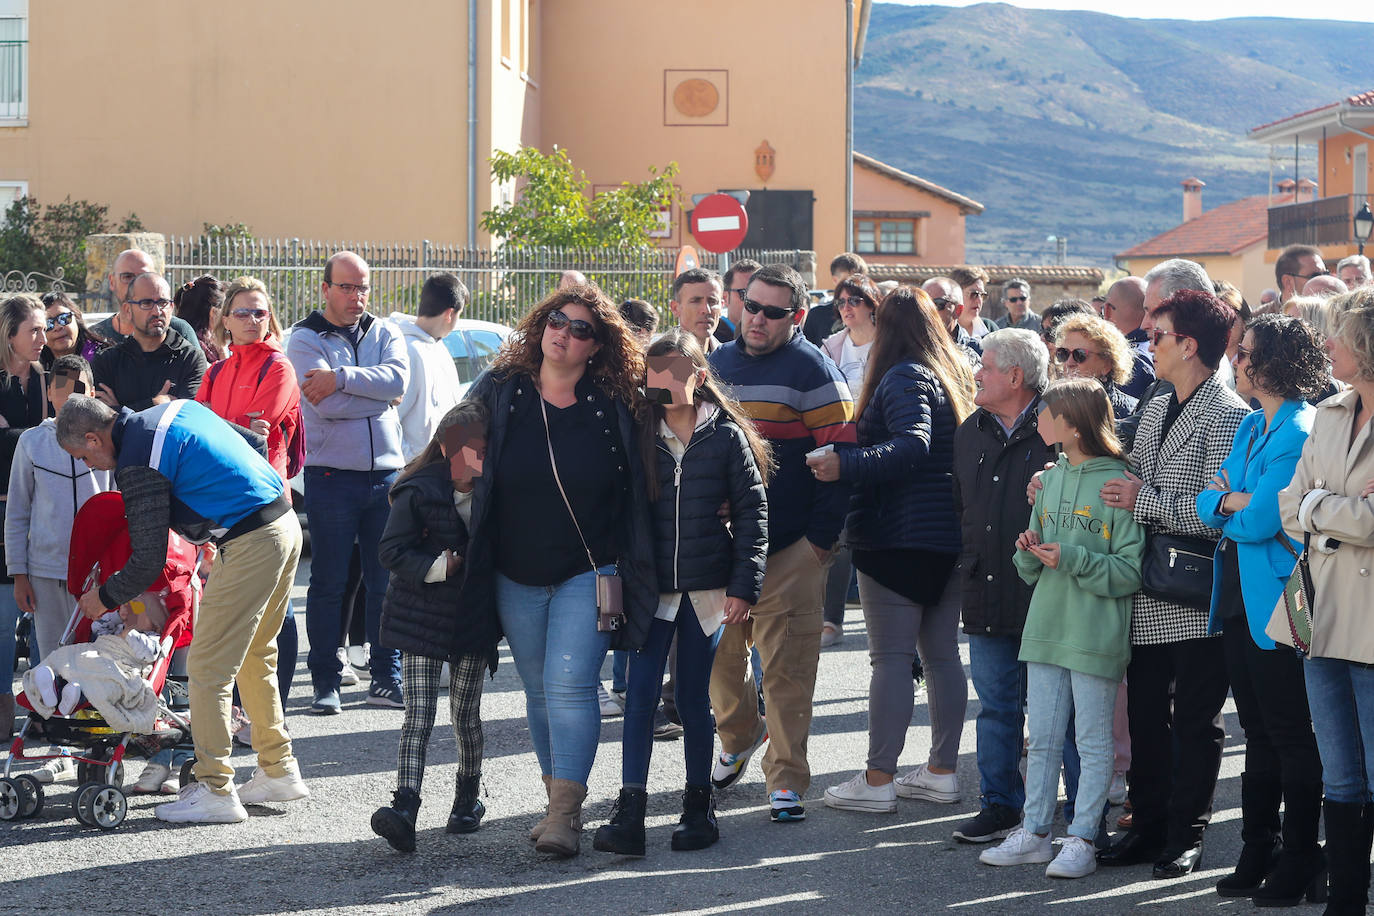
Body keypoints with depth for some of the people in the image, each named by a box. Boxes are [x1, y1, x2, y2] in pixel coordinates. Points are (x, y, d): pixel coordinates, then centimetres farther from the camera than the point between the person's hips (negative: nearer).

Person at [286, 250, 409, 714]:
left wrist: (342, 378, -18)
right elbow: (322, 405, -15)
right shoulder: (305, 339, 0)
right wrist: (379, 395, -7)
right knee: (328, 583, 1)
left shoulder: (385, 333, 11)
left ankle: (386, 677, 14)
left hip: (385, 473, 3)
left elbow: (399, 378, -10)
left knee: (388, 580, 6)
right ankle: (325, 681, 8)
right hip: (331, 476, -3)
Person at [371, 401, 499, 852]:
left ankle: (468, 798, 30)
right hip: (422, 616, -3)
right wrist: (438, 567, -22)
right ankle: (405, 806, -17)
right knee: (419, 715, -10)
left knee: (466, 714, 11)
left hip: (474, 617, 3)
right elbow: (392, 550, -12)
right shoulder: (419, 492, -11)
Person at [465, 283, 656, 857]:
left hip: (587, 574, -3)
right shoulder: (499, 391, 1)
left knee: (570, 685, -13)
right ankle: (558, 799, 22)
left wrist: (631, 568, 2)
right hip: (516, 577, 3)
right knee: (539, 692, 10)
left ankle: (565, 812, -12)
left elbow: (637, 493, 5)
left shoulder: (614, 407, -3)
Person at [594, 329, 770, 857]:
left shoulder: (726, 436, 0)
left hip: (705, 589, -1)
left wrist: (744, 585, -6)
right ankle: (630, 812, -9)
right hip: (652, 587, 1)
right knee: (640, 695, -8)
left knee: (693, 698, 5)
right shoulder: (641, 436, 6)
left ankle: (699, 805, 20)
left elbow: (751, 511, 0)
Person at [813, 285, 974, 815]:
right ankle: (941, 771, 18)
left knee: (891, 657, -5)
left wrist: (846, 465, -32)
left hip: (897, 535, -8)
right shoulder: (955, 376, 14)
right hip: (951, 536, 8)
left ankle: (877, 781, -3)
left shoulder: (903, 378, -12)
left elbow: (913, 445, -27)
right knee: (942, 653, 12)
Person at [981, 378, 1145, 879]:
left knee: (1092, 743, 4)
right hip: (1046, 628, 7)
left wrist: (1072, 559, -21)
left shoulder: (1117, 483, -11)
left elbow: (1131, 571, -14)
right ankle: (1034, 832, 19)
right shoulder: (1051, 478, 11)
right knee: (1042, 739, 12)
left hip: (1095, 636, -7)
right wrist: (1030, 553, -4)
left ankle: (1082, 839, 10)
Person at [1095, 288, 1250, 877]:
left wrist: (1143, 500, -16)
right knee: (1145, 714, 13)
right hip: (1148, 594, 8)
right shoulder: (1153, 411, 15)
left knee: (1195, 721, 2)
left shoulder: (1229, 417, -13)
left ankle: (1186, 838, 11)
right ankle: (1148, 826, 24)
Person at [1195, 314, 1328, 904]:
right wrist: (1232, 499, -11)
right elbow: (1208, 506, 9)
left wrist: (1229, 507, -1)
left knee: (1290, 736, 0)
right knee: (1259, 732, 15)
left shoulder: (1299, 433, -16)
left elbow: (1260, 520, -20)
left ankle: (1300, 860, 8)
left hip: (1276, 604, -9)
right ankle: (1258, 852, 23)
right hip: (1241, 601, 9)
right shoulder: (1250, 427, 13)